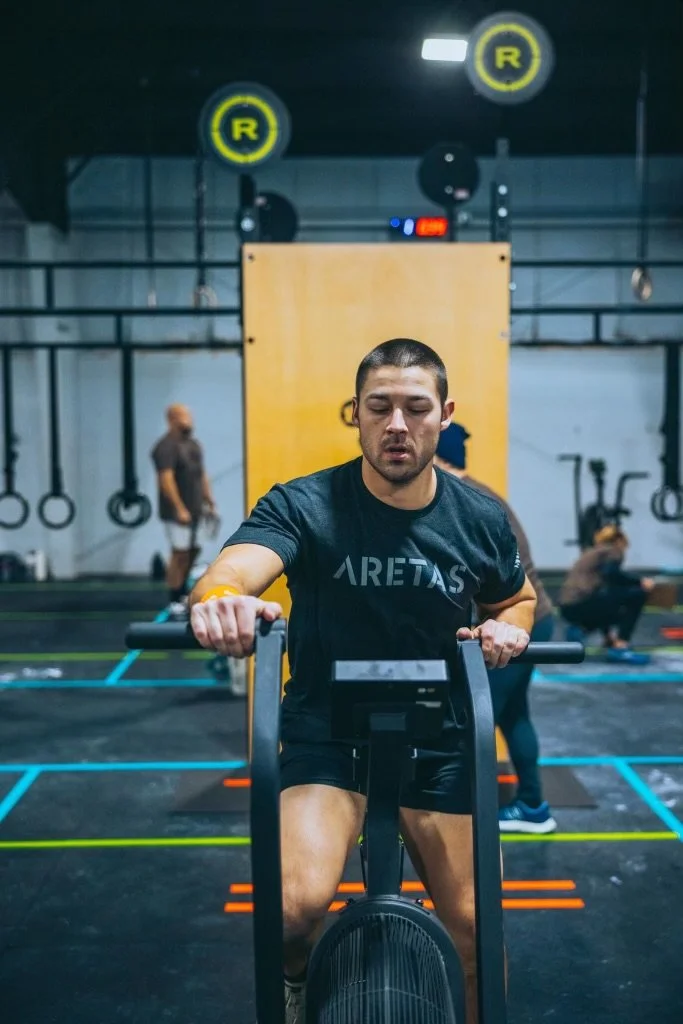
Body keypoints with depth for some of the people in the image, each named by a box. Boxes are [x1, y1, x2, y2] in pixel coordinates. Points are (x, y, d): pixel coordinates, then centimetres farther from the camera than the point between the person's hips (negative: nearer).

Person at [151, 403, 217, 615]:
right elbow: (166, 479, -20)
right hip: (178, 512, -9)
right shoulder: (166, 447, -14)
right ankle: (174, 601, 1)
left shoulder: (193, 444, 14)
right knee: (180, 554, -7)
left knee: (192, 552, 12)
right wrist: (179, 509, -23)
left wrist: (210, 502, 15)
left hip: (195, 510, 9)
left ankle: (183, 595, 25)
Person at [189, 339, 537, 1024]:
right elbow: (232, 570, -34)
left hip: (439, 744, 3)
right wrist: (218, 599, -58)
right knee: (299, 903, -24)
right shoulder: (305, 506, -16)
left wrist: (508, 627, -11)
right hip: (326, 738, -2)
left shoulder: (481, 519, -6)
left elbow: (516, 598, 13)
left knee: (472, 929, 7)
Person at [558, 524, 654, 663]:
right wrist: (640, 581, -5)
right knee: (637, 593, 2)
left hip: (569, 607, 9)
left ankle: (580, 629, 10)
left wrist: (608, 633, 43)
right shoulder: (613, 551, 8)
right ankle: (620, 647, -5)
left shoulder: (591, 552, 31)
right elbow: (611, 574, -17)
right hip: (582, 605, -9)